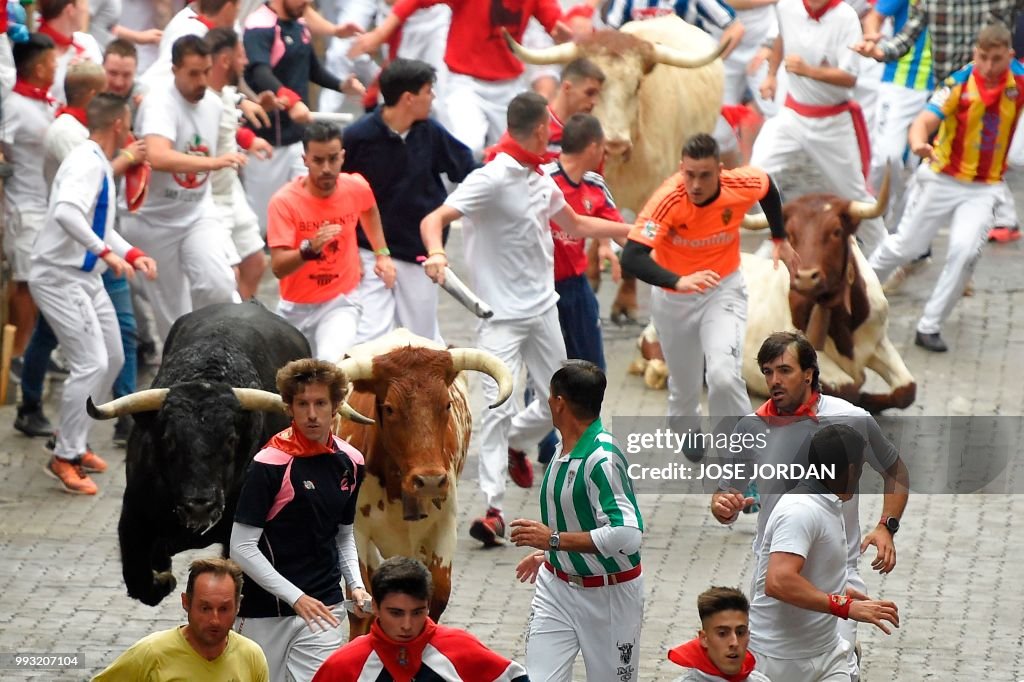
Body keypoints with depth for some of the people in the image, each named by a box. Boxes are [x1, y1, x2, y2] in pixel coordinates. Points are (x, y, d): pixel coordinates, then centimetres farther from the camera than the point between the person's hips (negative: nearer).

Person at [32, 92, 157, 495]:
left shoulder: (100, 164, 12)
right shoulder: (87, 163, -19)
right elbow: (66, 213, -37)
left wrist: (132, 254, 10)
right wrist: (106, 252, -35)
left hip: (85, 278, 10)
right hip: (60, 278, -10)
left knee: (112, 358, 16)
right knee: (91, 364, -13)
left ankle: (74, 442, 27)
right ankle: (63, 458, -4)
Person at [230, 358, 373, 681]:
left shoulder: (350, 463, 4)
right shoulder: (270, 464, -13)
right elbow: (242, 547, -14)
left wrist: (356, 585, 3)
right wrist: (295, 597, -18)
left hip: (323, 606, 4)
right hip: (265, 610, -4)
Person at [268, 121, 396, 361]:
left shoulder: (356, 187, -9)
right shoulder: (284, 201, -18)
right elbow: (278, 268, -25)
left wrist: (382, 254, 13)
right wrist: (309, 249, -42)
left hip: (341, 302, -1)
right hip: (296, 307, 1)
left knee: (333, 364, -29)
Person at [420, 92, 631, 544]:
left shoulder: (540, 180, 9)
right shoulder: (491, 179, -16)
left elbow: (576, 224, 27)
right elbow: (433, 220, -24)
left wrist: (634, 231, 31)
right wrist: (436, 253, -46)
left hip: (543, 307, 8)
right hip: (501, 313, -8)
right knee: (499, 405, -14)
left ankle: (514, 444, 43)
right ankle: (492, 509, -11)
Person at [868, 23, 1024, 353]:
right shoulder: (959, 84, -21)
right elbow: (924, 122, -31)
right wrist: (919, 143, -53)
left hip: (985, 188, 1)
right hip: (943, 180, -1)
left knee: (965, 251, -18)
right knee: (905, 247, 11)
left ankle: (929, 327, -5)